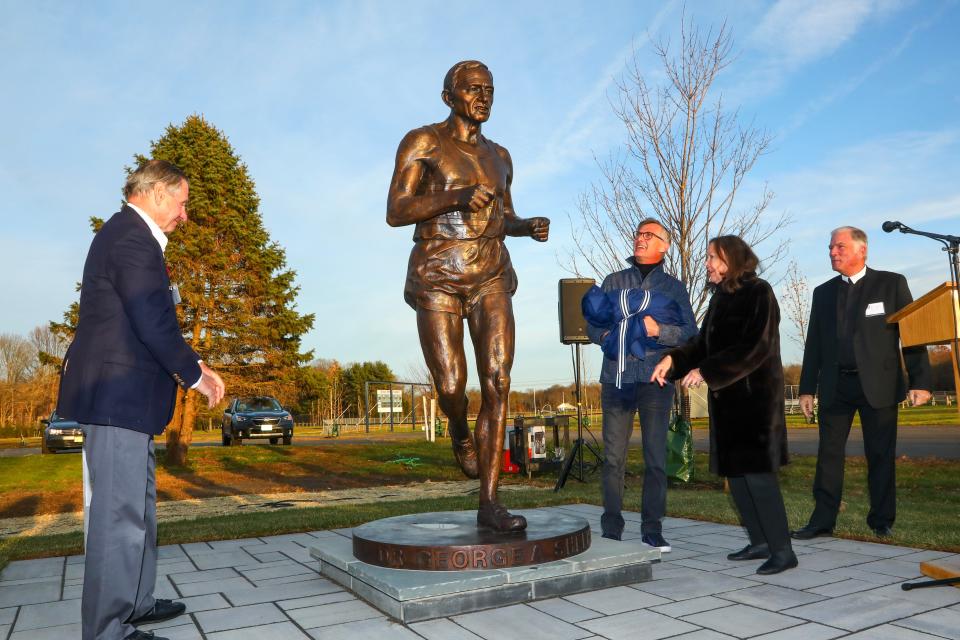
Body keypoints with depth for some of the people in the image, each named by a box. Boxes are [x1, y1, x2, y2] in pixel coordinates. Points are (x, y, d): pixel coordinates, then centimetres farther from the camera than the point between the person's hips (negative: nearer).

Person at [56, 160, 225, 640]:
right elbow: (154, 322, -22)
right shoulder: (133, 236, -15)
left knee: (137, 503, 19)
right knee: (120, 511, -3)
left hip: (117, 393, 11)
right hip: (118, 396, -11)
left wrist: (184, 365, 14)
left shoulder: (125, 234, 17)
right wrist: (195, 374, -10)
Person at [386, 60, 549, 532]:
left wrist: (530, 227, 0)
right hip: (437, 280, -4)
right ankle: (460, 429, 28)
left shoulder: (498, 156, 16)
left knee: (498, 384, -10)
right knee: (452, 389, -11)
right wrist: (456, 196, -24)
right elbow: (395, 213, -9)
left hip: (490, 278, 4)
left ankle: (488, 503, -4)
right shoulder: (421, 141, -1)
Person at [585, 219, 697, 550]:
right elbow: (592, 324, 12)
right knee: (613, 457, 1)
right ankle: (611, 528, 10)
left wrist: (658, 331, -17)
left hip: (655, 380, -1)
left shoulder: (674, 287, 11)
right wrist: (606, 336, -9)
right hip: (617, 377, 1)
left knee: (656, 458, -1)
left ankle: (652, 528, 9)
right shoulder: (614, 281, 15)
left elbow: (691, 333, 1)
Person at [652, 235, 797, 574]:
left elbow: (756, 348, -18)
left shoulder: (758, 293, -9)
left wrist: (707, 371, -21)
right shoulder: (721, 297, 13)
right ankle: (760, 542, 22)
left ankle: (783, 550, 4)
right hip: (726, 397, 8)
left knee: (757, 473, -7)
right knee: (735, 472, 11)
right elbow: (704, 343, 13)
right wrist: (673, 359, -4)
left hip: (754, 397, -8)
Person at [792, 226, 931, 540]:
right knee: (828, 453, 2)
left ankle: (882, 520, 17)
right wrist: (807, 388, 7)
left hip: (878, 384, -3)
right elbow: (813, 345, 12)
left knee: (881, 455, 4)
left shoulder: (891, 283, 4)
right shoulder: (823, 293, 13)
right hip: (835, 387, 3)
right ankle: (822, 520, 8)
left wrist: (920, 381, -8)